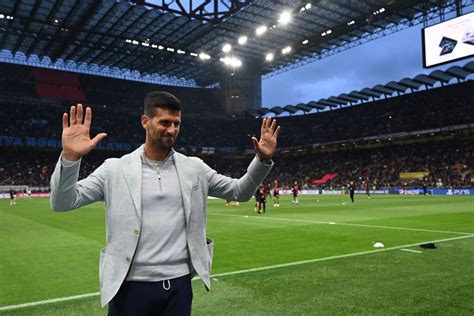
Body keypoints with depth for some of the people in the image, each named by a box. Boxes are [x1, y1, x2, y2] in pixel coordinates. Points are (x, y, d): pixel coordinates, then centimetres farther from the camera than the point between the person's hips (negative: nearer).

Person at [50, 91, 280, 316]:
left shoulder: (194, 168, 3)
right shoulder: (115, 169, -4)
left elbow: (240, 192, 9)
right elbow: (62, 203, -7)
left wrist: (263, 159, -8)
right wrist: (70, 157, -25)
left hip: (179, 285, 2)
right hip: (131, 286, -2)